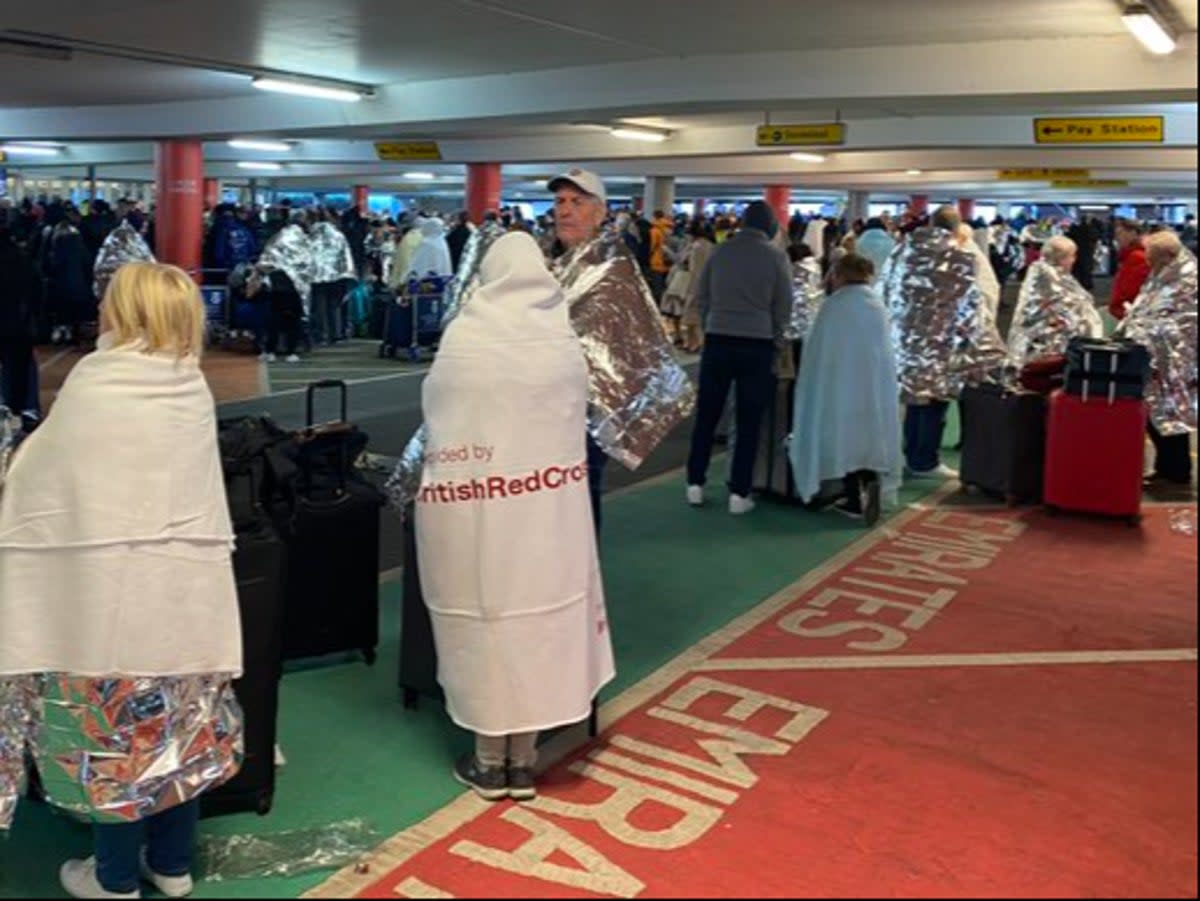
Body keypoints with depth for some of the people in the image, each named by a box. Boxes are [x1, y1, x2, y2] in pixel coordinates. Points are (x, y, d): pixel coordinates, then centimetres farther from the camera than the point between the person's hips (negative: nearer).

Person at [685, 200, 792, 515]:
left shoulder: (720, 251, 5)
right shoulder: (775, 256, -2)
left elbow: (701, 298, 10)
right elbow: (783, 308, 2)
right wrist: (774, 340, 15)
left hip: (717, 341, 2)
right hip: (757, 345, -2)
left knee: (706, 416, 11)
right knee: (748, 422, 5)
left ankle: (695, 484, 15)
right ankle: (738, 493, 6)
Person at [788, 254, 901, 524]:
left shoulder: (835, 304, -8)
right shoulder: (878, 304, 5)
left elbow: (817, 348, -3)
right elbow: (886, 346, 13)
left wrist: (808, 378, 13)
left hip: (842, 383, -4)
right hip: (877, 385, 4)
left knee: (845, 436, 7)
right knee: (869, 436, 13)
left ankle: (855, 499, 7)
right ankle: (871, 481, -9)